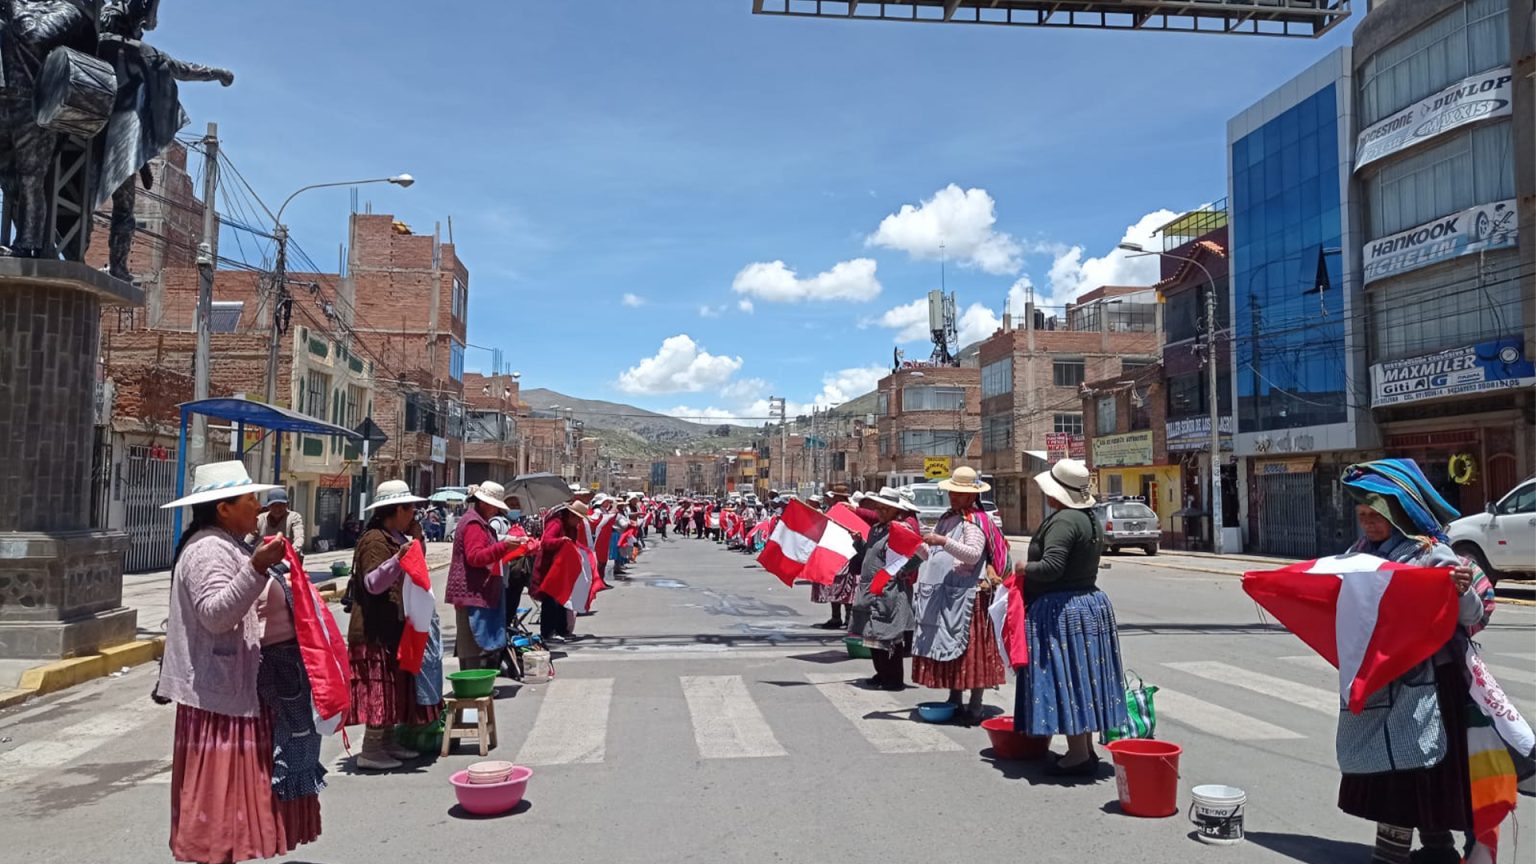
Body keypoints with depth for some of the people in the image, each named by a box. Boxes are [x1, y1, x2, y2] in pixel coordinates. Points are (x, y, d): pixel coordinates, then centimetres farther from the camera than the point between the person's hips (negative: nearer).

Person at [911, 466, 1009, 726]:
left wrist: (944, 542, -28)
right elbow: (936, 554, 24)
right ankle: (954, 702, 23)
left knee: (969, 649, -4)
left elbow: (974, 554, -21)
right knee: (949, 647, 13)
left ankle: (975, 708, 1)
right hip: (943, 593, 8)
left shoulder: (974, 521, -8)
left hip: (966, 593, -8)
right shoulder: (948, 517, 17)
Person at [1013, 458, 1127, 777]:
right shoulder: (1088, 518, 12)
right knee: (1081, 679, 15)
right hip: (1091, 602, 10)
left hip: (1061, 610, -10)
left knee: (1065, 679, -4)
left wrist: (1024, 567, -9)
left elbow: (1051, 567, -27)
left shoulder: (1063, 521, -19)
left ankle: (1077, 755, 1)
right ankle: (1087, 750, 23)